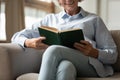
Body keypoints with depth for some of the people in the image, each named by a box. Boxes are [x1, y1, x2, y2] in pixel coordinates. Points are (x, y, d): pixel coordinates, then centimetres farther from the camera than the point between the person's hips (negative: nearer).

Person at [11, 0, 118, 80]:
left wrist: (93, 52, -9)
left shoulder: (94, 20, 22)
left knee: (53, 50, -32)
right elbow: (17, 36, 23)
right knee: (65, 67, -38)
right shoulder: (51, 19, 27)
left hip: (89, 64, -1)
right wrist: (29, 43, -2)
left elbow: (112, 55, 15)